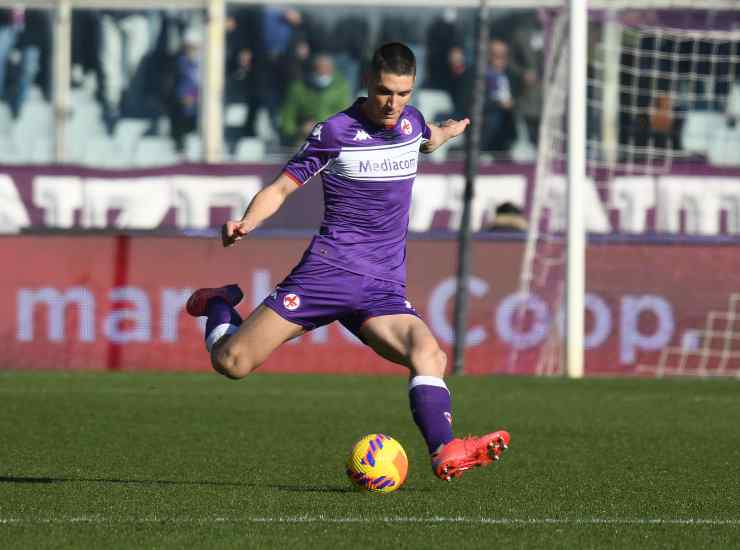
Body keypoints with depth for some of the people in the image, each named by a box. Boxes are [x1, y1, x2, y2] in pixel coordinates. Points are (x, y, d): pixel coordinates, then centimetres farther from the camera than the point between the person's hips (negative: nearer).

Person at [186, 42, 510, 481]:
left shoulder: (410, 121, 13)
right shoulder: (337, 131, -4)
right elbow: (282, 187, -3)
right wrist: (245, 224, -17)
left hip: (384, 289, 4)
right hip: (330, 268, -4)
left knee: (428, 354, -27)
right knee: (231, 362, -9)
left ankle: (445, 453, -38)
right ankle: (221, 304, 24)